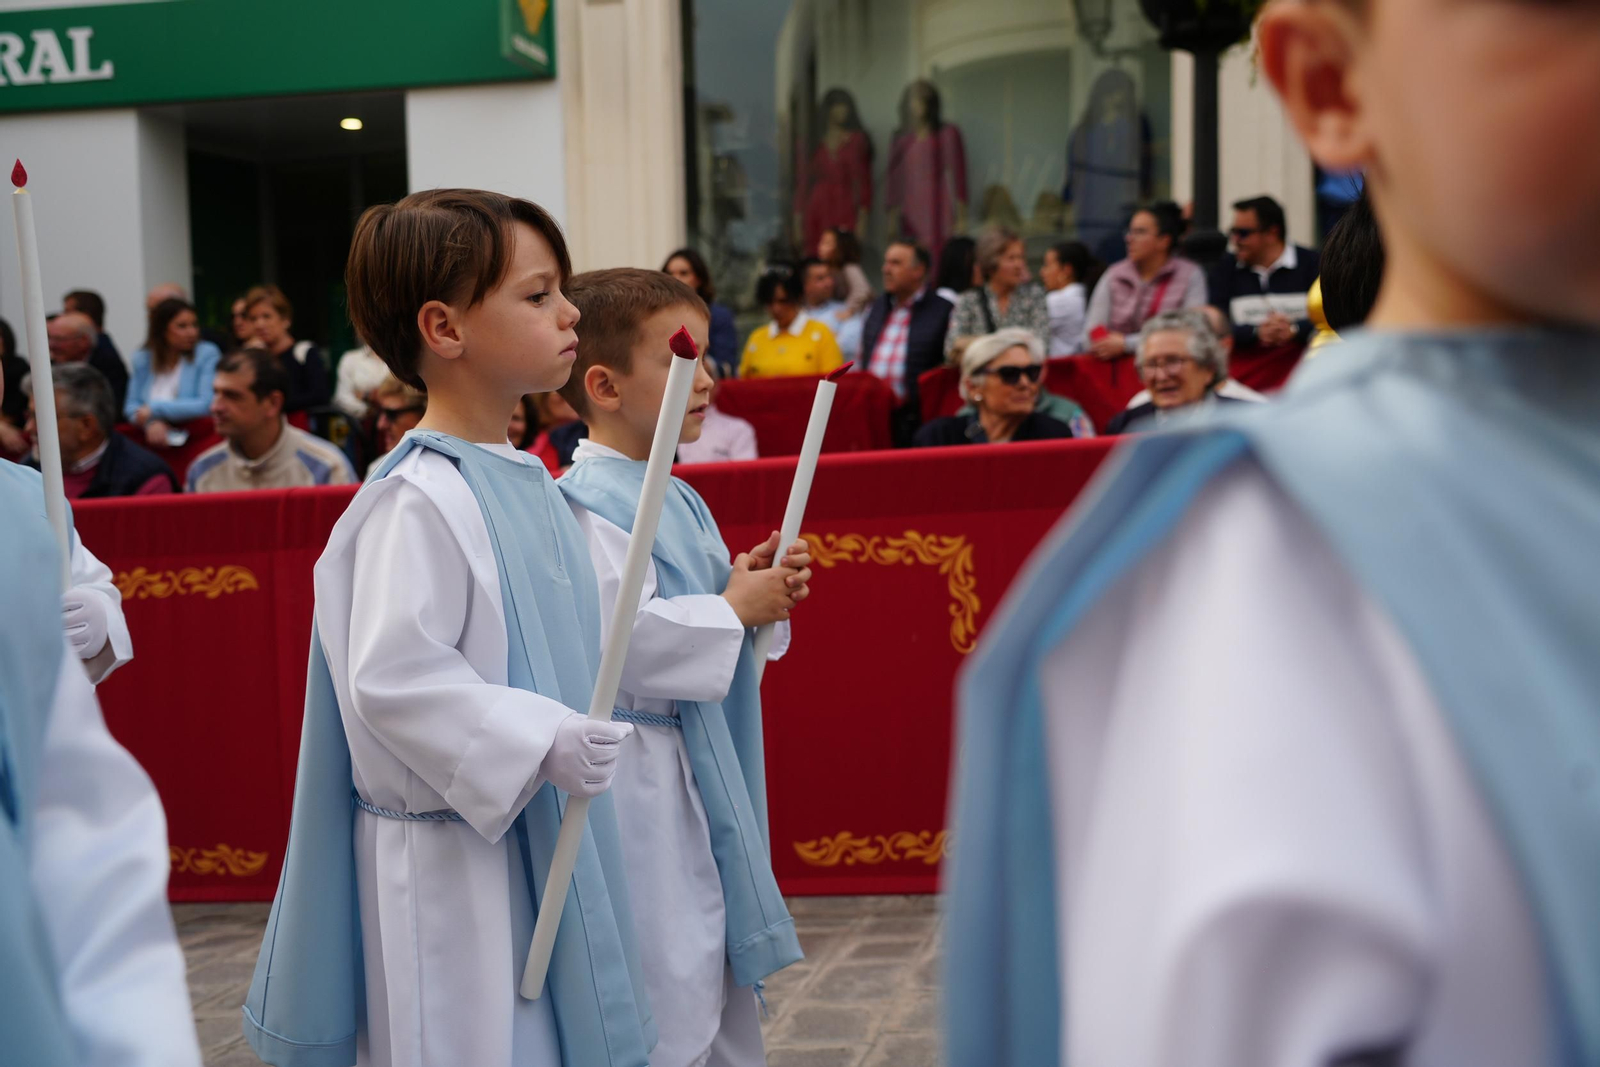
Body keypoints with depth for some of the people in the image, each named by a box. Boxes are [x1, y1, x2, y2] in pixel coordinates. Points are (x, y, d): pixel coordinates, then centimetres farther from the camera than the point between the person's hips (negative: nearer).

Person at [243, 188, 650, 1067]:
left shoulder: (525, 480, 9)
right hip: (457, 863, -9)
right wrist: (542, 741, -24)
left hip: (545, 846, 9)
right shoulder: (419, 502, -20)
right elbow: (390, 679, -25)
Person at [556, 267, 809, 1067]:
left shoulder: (676, 498, 14)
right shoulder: (588, 502, -18)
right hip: (644, 782, -10)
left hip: (707, 766, 10)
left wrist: (752, 587, 5)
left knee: (723, 982, 19)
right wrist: (732, 609, -17)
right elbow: (617, 636, -29)